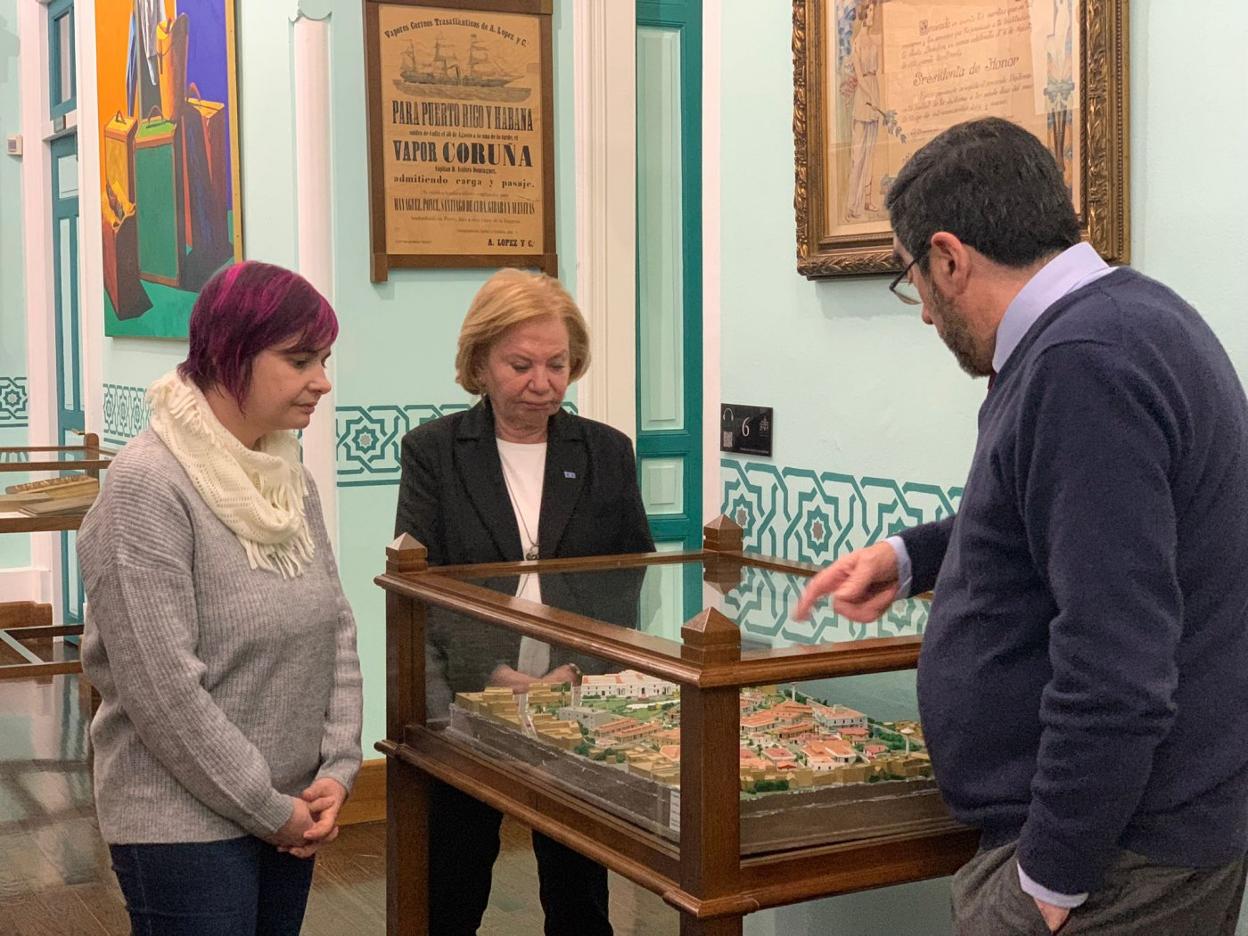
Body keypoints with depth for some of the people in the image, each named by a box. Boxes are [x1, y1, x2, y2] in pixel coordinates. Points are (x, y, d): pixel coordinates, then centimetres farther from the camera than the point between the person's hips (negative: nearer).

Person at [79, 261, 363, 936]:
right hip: (185, 824, -7)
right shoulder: (147, 484, -17)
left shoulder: (289, 478, 6)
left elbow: (337, 631, 7)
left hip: (290, 813, 7)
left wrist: (338, 769, -5)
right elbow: (163, 689, -20)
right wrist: (271, 810, -13)